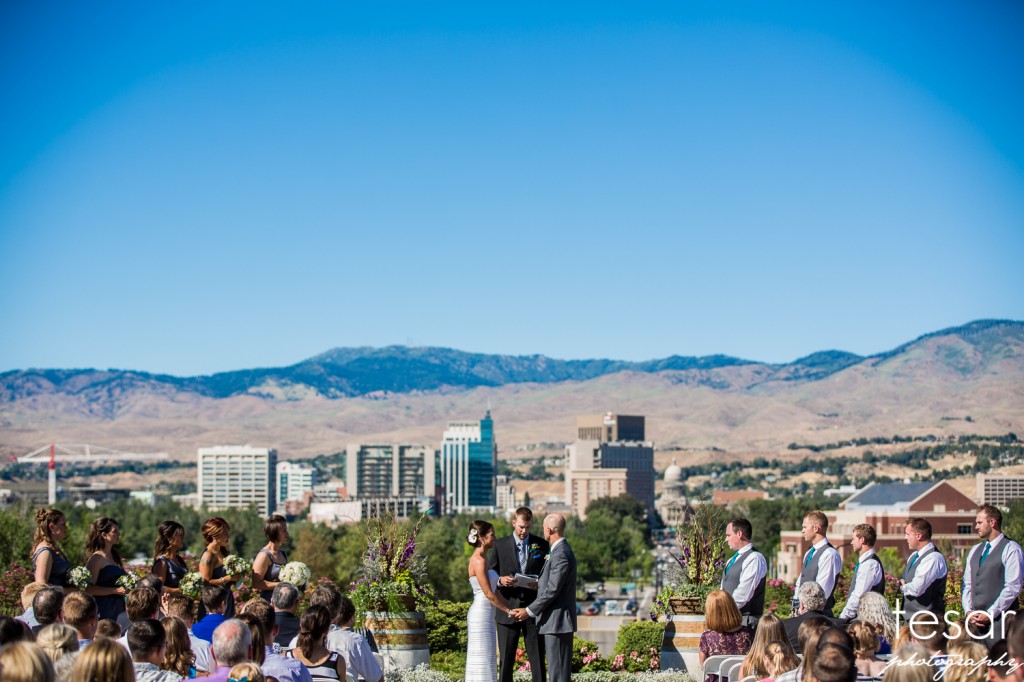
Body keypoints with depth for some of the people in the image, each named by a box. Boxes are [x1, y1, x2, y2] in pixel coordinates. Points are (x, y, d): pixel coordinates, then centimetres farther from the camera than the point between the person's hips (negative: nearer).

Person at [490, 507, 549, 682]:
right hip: (508, 609, 0)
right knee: (506, 660, 3)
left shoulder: (541, 545, 8)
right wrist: (500, 580, -14)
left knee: (537, 658, 0)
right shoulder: (500, 545, 5)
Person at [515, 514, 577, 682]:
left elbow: (552, 590, -20)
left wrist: (529, 611, -15)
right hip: (556, 620, 10)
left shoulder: (561, 554, -17)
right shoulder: (562, 551, 16)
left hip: (557, 621, -10)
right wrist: (539, 584, 12)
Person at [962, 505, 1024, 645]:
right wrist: (968, 611, 2)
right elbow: (967, 585, 18)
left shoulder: (1011, 549, -4)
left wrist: (990, 614, -13)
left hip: (999, 618, -6)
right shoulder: (975, 551, 19)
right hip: (975, 619, 6)